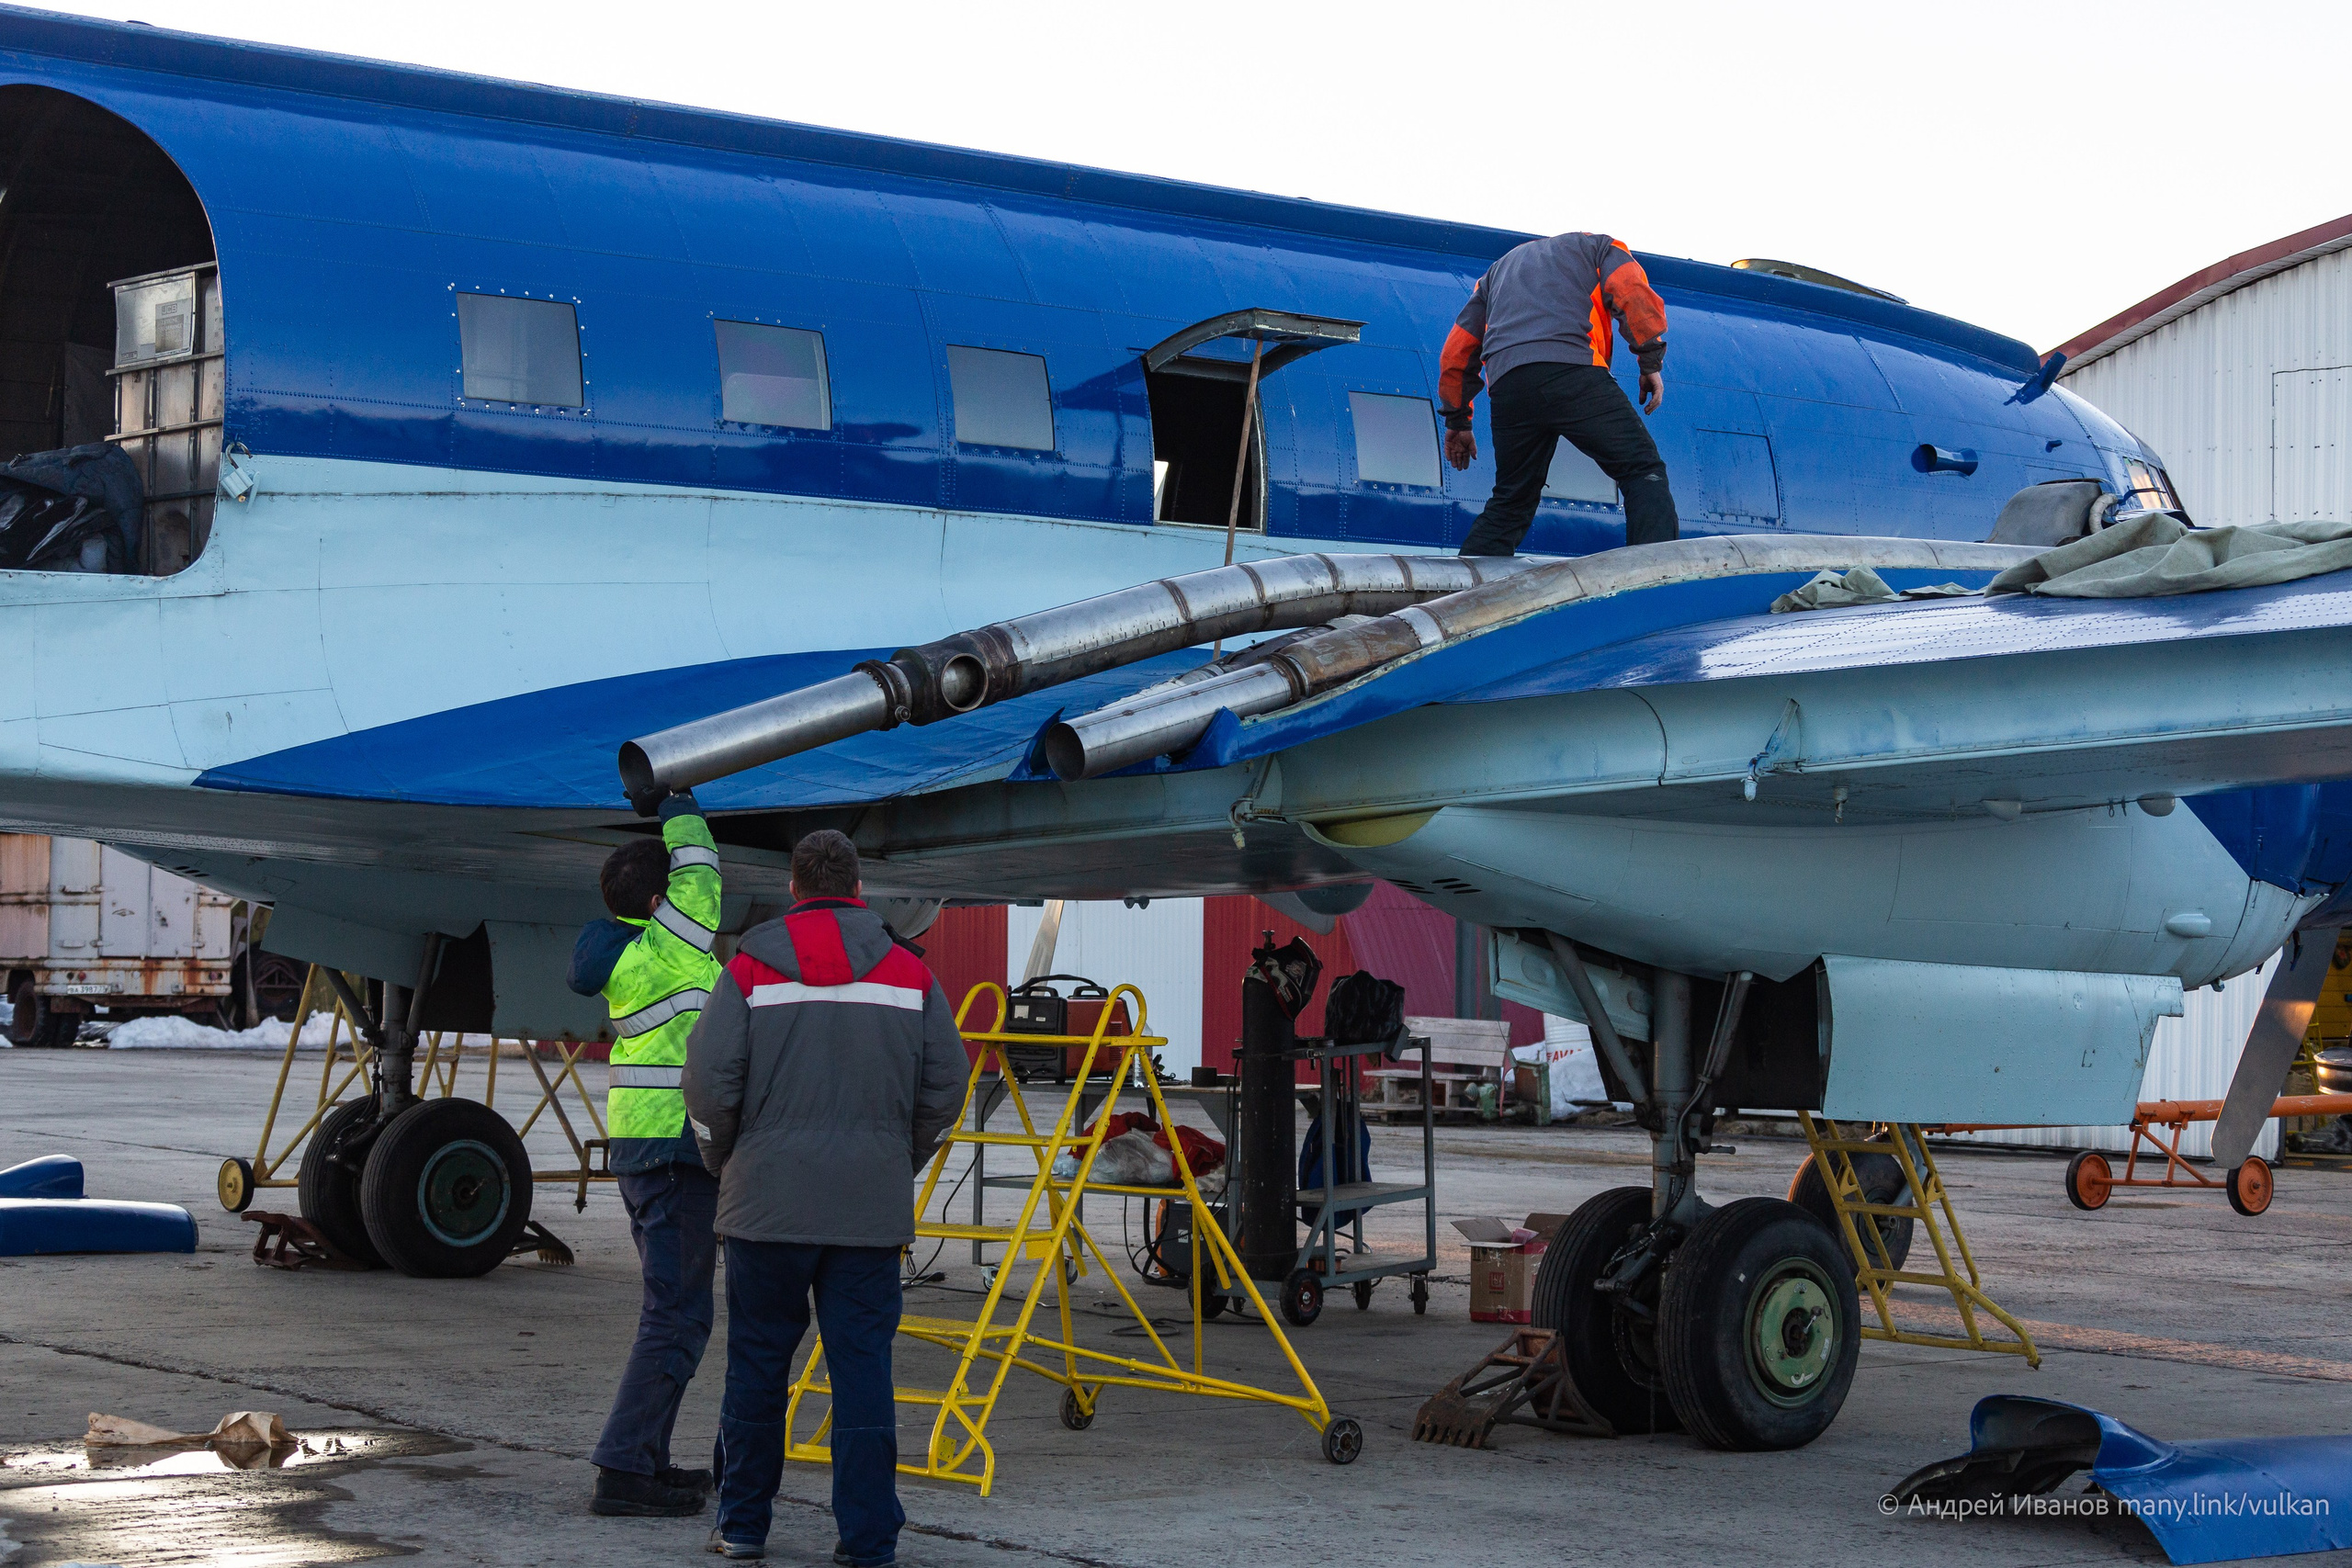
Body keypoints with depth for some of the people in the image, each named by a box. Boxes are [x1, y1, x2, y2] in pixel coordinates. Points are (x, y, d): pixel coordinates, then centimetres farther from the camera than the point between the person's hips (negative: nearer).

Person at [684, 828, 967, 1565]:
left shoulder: (751, 970, -1)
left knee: (757, 1362, 9)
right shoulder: (909, 973, 5)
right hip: (872, 1208, 1)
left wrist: (724, 1159, 13)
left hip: (767, 1201, -1)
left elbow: (709, 1081, -5)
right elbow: (946, 1085, 5)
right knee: (863, 1365, 2)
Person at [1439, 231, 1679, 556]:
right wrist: (1651, 362, 6)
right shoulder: (1600, 246, 28)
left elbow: (1457, 350, 33)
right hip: (1572, 370, -5)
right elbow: (1634, 295, 4)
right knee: (1643, 471, -5)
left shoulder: (1498, 270, 40)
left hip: (1506, 387, 5)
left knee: (1509, 503, 18)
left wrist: (1457, 421, 37)